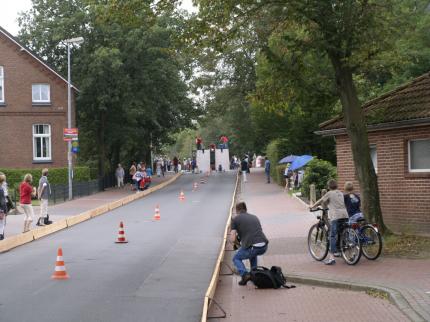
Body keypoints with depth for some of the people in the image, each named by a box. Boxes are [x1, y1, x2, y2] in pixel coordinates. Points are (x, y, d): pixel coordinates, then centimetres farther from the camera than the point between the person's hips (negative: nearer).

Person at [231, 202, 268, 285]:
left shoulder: (235, 219, 10)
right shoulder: (254, 217, 24)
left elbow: (233, 239, 3)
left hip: (252, 247, -5)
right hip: (264, 247, 5)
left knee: (236, 258, 23)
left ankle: (245, 275, -3)